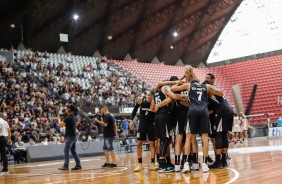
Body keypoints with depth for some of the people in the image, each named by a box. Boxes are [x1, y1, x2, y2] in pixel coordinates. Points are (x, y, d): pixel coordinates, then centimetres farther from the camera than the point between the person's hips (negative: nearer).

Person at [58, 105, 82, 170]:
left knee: (66, 150, -5)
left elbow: (60, 124, -13)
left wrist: (59, 119, 6)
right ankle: (78, 165, 12)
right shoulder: (74, 117, 10)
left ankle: (66, 166, -6)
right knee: (73, 151, 12)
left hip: (70, 136, -9)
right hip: (74, 135, 9)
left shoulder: (68, 118, -17)